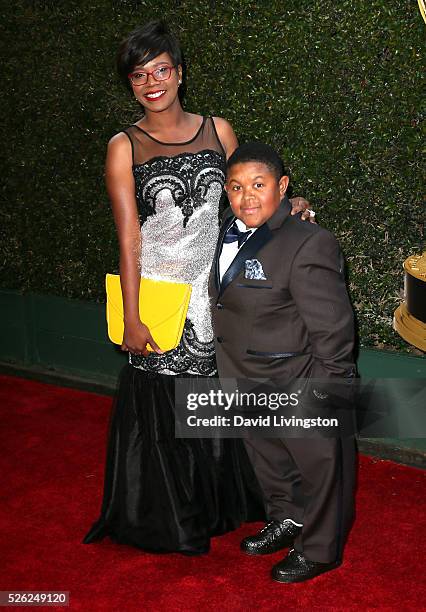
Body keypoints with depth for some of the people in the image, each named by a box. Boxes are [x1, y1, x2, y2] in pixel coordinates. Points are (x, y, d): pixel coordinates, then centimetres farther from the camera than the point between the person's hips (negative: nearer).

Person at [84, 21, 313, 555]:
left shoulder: (217, 130, 4)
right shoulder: (124, 148, -4)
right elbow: (129, 239, -9)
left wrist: (283, 207, -7)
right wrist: (131, 319, -11)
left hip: (216, 291, 3)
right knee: (163, 409, 7)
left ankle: (224, 504, 35)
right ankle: (172, 519, 28)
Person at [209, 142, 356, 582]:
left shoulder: (308, 245, -26)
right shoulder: (229, 232, -1)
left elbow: (332, 328, -23)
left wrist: (323, 392, -19)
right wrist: (231, 374, 16)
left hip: (301, 388, -8)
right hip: (248, 385, 8)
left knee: (316, 468, 13)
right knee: (268, 461, 26)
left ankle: (318, 550, 34)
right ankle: (286, 522, 51)